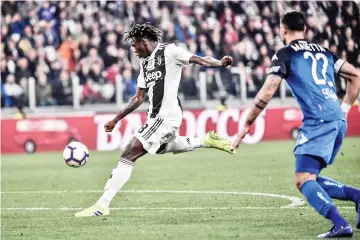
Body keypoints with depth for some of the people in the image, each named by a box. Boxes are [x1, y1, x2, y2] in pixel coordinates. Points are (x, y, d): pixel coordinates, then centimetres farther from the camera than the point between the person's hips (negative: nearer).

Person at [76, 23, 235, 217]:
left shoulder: (168, 51, -6)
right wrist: (115, 120, 21)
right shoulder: (145, 62, 18)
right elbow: (139, 97, 23)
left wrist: (218, 63, -38)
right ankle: (207, 141, 35)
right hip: (156, 117, 10)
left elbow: (198, 60, -19)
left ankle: (102, 204, -16)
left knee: (129, 155, -15)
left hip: (166, 117, -10)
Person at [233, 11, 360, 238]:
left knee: (304, 180, -11)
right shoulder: (323, 52, 22)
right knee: (312, 179, 16)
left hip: (318, 122, -7)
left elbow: (267, 93, -4)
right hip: (338, 121, 7)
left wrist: (246, 125, 3)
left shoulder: (285, 54, 3)